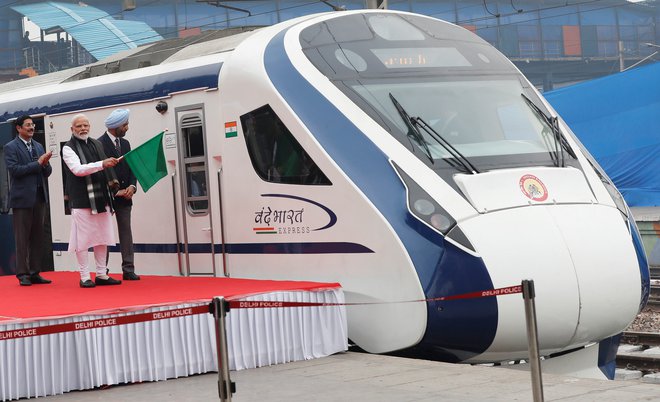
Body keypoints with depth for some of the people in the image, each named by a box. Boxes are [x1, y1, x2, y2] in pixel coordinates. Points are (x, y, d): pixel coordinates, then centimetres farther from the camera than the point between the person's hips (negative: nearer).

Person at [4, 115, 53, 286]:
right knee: (22, 237, -3)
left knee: (37, 236, 6)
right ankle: (23, 274, 1)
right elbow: (14, 170, -14)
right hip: (22, 197, -6)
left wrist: (45, 164, -8)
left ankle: (35, 272, 11)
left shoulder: (38, 147, 16)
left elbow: (47, 172, 14)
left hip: (39, 197, 6)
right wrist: (37, 163, -14)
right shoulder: (11, 147, -2)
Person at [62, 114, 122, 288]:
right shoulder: (68, 148, -3)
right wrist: (102, 164, -26)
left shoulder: (96, 144, 15)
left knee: (102, 238, 9)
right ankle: (84, 277, 2)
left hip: (101, 198, 6)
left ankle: (102, 275, 16)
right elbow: (78, 169, -18)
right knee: (83, 239, -4)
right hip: (81, 200, -6)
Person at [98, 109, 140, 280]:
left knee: (126, 232, 3)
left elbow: (131, 167, 13)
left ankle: (128, 269, 4)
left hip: (124, 195, 6)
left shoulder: (125, 143, 13)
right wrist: (116, 191, -13)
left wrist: (132, 186, -5)